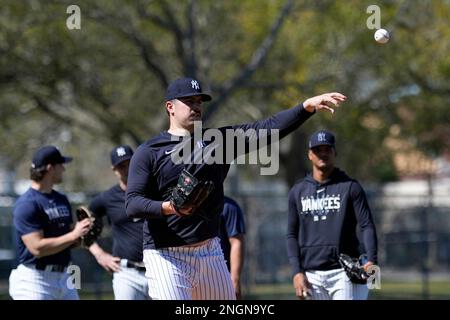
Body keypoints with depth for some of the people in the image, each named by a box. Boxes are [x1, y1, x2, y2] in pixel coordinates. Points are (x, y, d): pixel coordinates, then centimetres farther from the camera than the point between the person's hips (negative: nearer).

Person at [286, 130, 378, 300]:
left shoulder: (350, 187, 2)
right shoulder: (298, 191, 11)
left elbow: (367, 226, -4)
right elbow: (292, 235, 12)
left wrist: (371, 260, -20)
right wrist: (297, 272, 0)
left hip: (344, 271, -3)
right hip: (312, 275, 3)